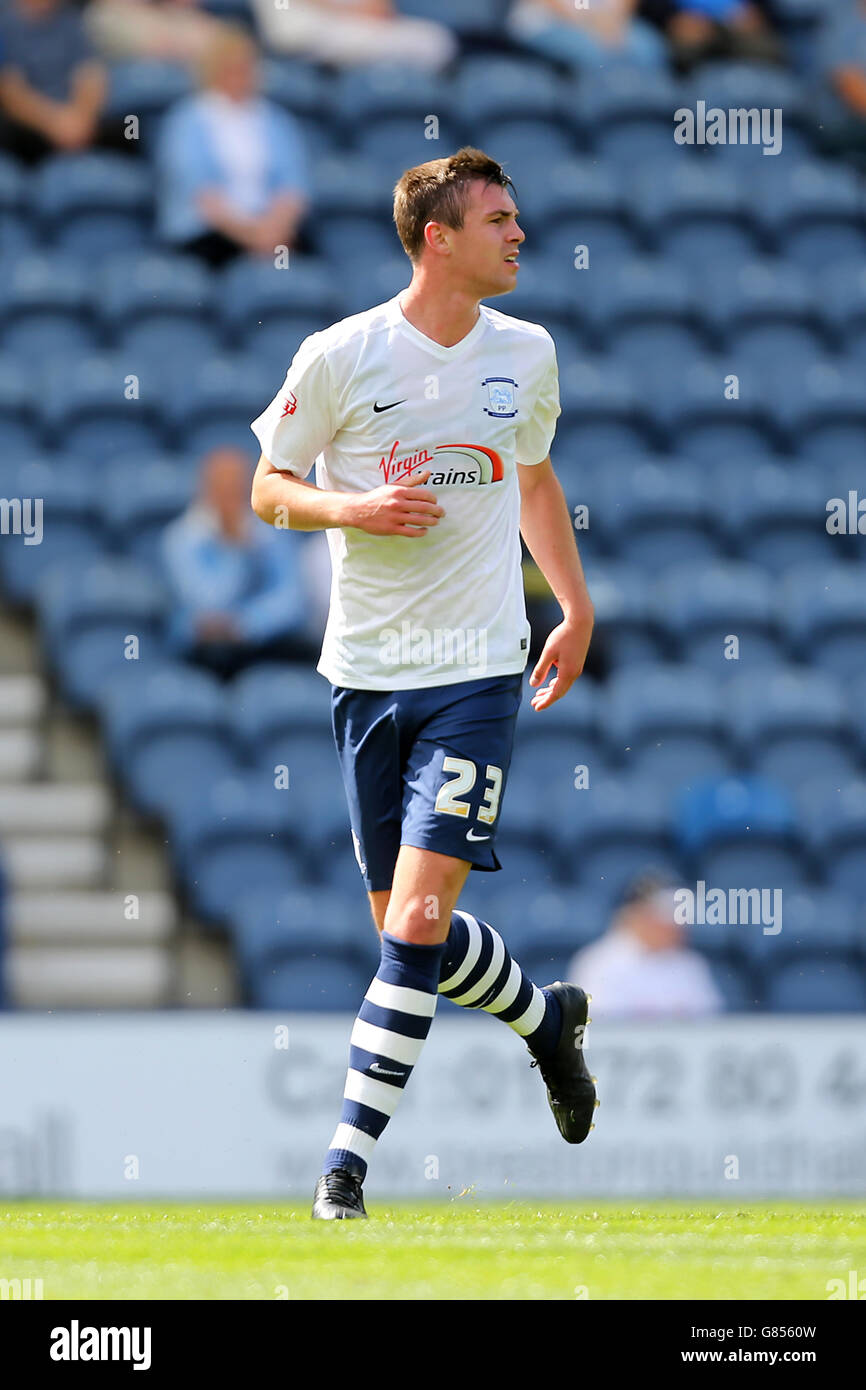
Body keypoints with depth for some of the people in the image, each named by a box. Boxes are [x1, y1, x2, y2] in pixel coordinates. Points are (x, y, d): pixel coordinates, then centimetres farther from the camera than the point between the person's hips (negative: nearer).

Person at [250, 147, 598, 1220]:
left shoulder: (526, 354, 5)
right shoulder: (340, 356, -6)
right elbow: (268, 489, 3)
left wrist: (577, 610, 20)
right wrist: (354, 508, -16)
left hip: (478, 669, 0)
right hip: (366, 669, 0)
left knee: (419, 915, -13)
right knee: (400, 923, 8)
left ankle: (348, 1156, -9)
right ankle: (546, 1017, 37)